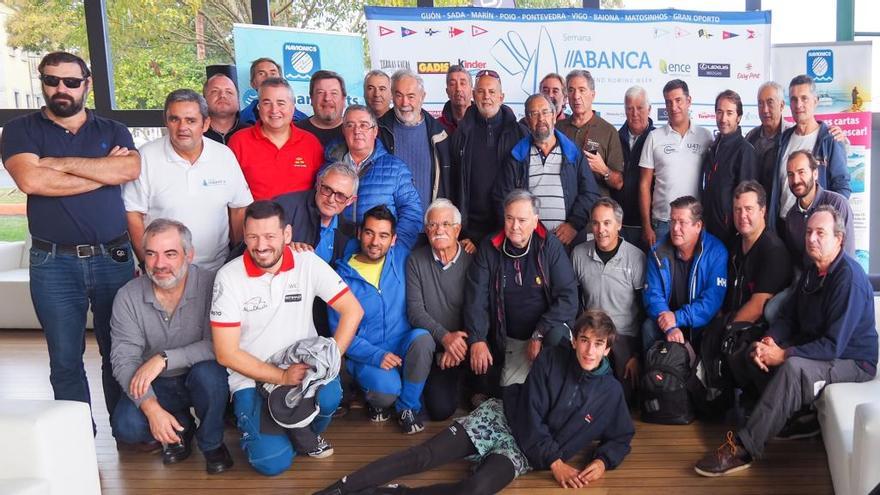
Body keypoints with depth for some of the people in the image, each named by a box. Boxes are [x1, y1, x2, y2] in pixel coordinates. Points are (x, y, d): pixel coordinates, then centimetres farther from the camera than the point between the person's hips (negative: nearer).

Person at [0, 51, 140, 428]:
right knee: (65, 359, 5)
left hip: (114, 258, 1)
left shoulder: (112, 131, 10)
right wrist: (105, 171, -10)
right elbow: (30, 180, -16)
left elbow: (131, 169, -12)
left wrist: (61, 162, -13)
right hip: (54, 264, -1)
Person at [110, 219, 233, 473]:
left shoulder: (209, 285, -18)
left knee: (208, 372, -35)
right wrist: (151, 407, -29)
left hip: (201, 382, -2)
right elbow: (124, 360, -15)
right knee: (125, 426, -24)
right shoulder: (128, 297, -10)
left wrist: (164, 358, -32)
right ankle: (181, 428, 10)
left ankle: (212, 443, -5)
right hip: (156, 386, 2)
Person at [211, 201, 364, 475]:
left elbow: (352, 310, -7)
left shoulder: (308, 263, -8)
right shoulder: (229, 276, -13)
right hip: (252, 377, -2)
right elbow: (226, 353, -13)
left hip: (303, 367, 2)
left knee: (329, 395, -31)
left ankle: (306, 434, 5)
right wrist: (282, 377, -19)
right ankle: (254, 428, 18)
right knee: (273, 462, -18)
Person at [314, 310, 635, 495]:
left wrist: (602, 461, -10)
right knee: (422, 457, -17)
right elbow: (531, 417, -9)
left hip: (524, 451, 0)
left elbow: (621, 438, 11)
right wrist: (555, 463, -14)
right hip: (499, 418, 0)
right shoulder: (551, 360, -7)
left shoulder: (610, 392, -2)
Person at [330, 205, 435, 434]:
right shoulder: (343, 276, -8)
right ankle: (378, 400, 8)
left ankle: (407, 407, -9)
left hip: (403, 346, 3)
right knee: (387, 389, -34)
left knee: (422, 338, -32)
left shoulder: (402, 254, -1)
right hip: (366, 354, -3)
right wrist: (376, 356, -21)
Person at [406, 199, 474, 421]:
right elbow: (415, 310, -7)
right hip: (433, 344, 0)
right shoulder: (416, 260, -1)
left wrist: (459, 343, -21)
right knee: (441, 409, -15)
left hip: (464, 339, 0)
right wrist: (445, 337, -21)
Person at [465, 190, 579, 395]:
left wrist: (540, 334, -18)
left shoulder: (551, 247, -5)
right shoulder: (489, 248, 0)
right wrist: (477, 340, -15)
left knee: (556, 337, -33)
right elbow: (476, 297, -3)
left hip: (548, 331, -1)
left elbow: (568, 297, -10)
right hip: (510, 340, 2)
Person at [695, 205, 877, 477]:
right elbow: (788, 318, 10)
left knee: (793, 367, -37)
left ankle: (743, 449, -35)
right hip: (816, 350, 9)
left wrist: (783, 354, -26)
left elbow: (833, 346, -28)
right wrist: (768, 342, -11)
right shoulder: (813, 271, 7)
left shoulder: (849, 278, -22)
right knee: (750, 354, -3)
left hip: (853, 361, -9)